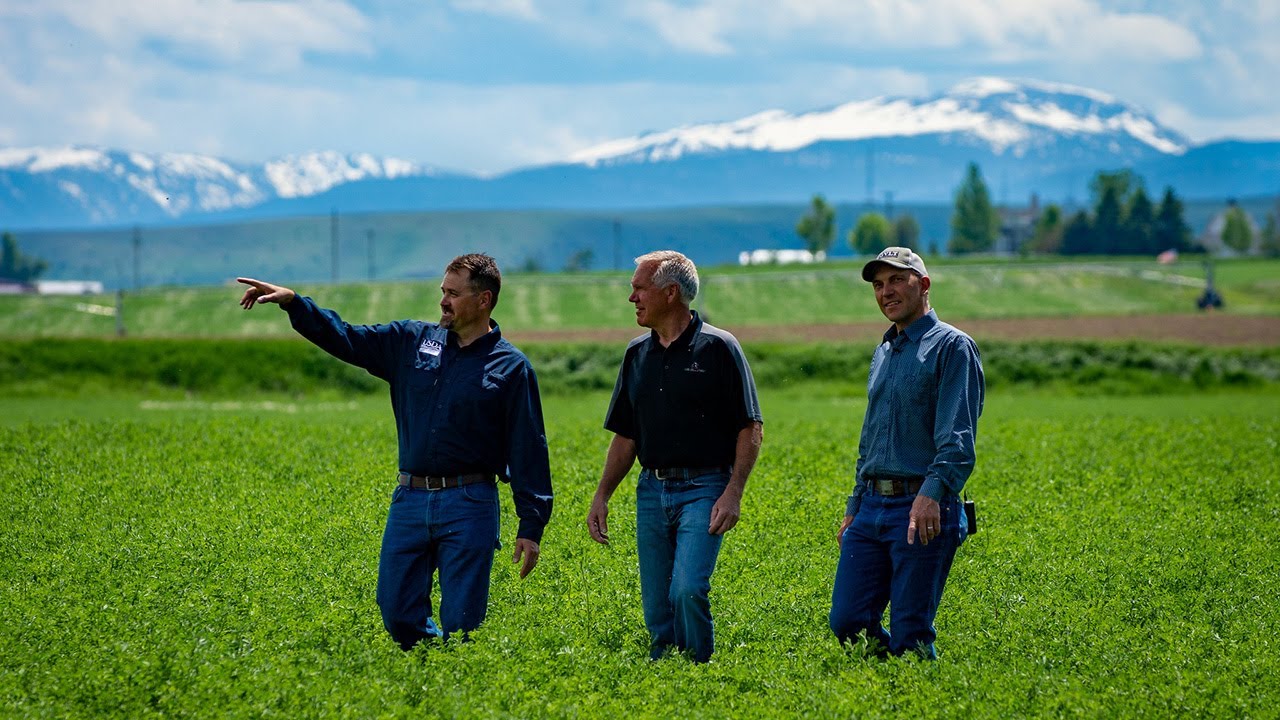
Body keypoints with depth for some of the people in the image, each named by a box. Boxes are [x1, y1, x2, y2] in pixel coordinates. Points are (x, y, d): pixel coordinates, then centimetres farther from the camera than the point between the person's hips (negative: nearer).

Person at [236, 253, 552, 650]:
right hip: (410, 500, 4)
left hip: (468, 508, -4)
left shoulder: (511, 367, -1)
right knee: (397, 613, 5)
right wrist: (292, 301, -3)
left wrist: (531, 526, -7)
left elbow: (528, 449, -2)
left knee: (461, 624, -4)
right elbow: (346, 339, 10)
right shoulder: (413, 341, 10)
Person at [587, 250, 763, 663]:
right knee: (657, 608, 5)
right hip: (652, 490, 6)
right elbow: (625, 436, 18)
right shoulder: (637, 354, 13)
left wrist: (733, 493, -15)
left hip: (703, 489, -6)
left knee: (688, 590, -20)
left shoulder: (718, 348, -5)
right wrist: (602, 496, 10)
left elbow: (750, 430, -5)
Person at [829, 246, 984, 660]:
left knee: (910, 633, -7)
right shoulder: (884, 353, 21)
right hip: (872, 509, 8)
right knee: (847, 622, 2)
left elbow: (958, 436, -15)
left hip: (922, 510, -8)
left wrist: (932, 492, -29)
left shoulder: (951, 346, -4)